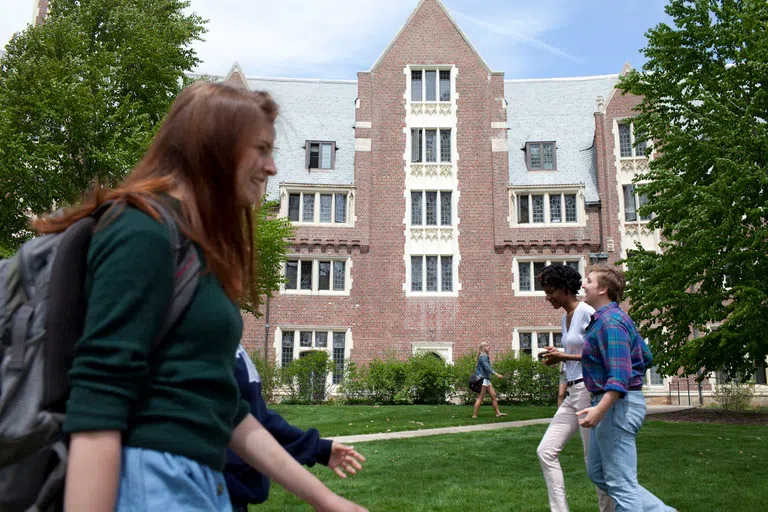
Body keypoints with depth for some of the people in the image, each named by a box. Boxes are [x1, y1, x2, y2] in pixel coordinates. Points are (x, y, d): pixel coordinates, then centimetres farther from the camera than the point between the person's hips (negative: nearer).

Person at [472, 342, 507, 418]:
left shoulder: (486, 356, 16)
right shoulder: (482, 357, -13)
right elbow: (487, 368, -22)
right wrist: (496, 374, -26)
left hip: (486, 379, 10)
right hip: (483, 379, -10)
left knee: (493, 395, 7)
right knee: (480, 397, -8)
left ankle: (498, 413, 9)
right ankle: (474, 415, -6)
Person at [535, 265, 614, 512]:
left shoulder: (587, 313, -11)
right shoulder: (565, 317, 15)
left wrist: (562, 356, -17)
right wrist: (561, 394, 15)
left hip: (589, 390, -9)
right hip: (572, 394, 9)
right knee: (546, 451, 3)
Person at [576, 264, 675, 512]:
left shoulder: (609, 321, -18)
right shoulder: (618, 317, 14)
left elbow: (620, 374, -26)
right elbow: (645, 357, 22)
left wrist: (599, 409, -33)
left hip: (617, 404, -11)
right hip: (611, 402, 11)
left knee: (620, 483, -3)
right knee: (597, 474, 17)